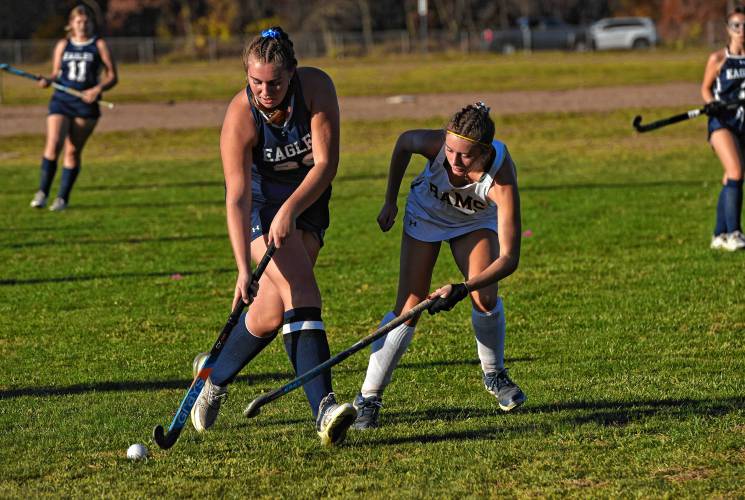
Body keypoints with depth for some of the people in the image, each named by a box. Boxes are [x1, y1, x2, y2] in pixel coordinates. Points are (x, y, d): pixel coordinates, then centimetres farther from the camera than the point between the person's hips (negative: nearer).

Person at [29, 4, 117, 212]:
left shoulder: (99, 45, 3)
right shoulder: (63, 45, 9)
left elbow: (112, 76, 3)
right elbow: (56, 73, 16)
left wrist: (98, 89, -15)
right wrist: (48, 80, -7)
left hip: (86, 104, -1)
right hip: (61, 101, 1)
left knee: (73, 151, 1)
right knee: (53, 144, -16)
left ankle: (63, 198, 10)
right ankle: (42, 191, -8)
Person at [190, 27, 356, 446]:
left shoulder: (317, 87, -22)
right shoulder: (240, 117, -27)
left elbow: (326, 163, -21)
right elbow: (237, 197, -31)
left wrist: (290, 210, -34)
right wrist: (244, 268, -40)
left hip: (307, 203, 3)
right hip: (261, 205, -3)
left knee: (272, 313, -3)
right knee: (303, 294, -23)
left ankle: (215, 380, 20)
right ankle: (324, 409, -30)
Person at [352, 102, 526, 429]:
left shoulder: (501, 178, -41)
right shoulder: (434, 145, -37)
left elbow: (509, 257, -43)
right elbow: (404, 142, -10)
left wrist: (463, 289, -54)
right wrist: (390, 201, -4)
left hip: (475, 220, 0)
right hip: (426, 214, 0)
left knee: (485, 297, -18)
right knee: (409, 305, -11)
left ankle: (494, 375, 10)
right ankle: (368, 398, -7)